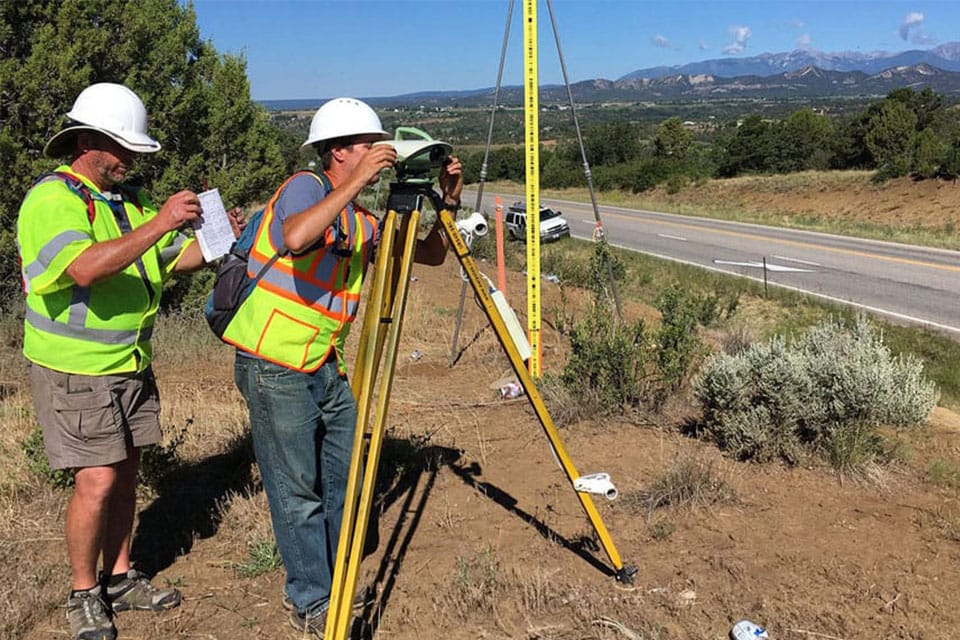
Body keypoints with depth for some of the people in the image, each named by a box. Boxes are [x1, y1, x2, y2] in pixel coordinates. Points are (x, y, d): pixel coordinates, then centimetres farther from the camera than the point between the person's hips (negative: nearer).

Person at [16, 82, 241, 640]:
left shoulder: (126, 200, 11)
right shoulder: (51, 200, -15)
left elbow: (178, 256, 12)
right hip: (75, 371, -8)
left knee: (126, 473, 13)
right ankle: (84, 595, 12)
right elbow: (85, 266, -33)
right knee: (97, 482, -7)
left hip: (131, 365, 8)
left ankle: (120, 579, 27)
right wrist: (159, 223, -37)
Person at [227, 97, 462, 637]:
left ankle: (331, 582, 32)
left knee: (346, 476, 14)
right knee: (299, 490, 3)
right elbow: (295, 238, -35)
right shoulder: (305, 187, -12)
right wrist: (356, 182, -31)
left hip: (325, 366, 8)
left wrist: (448, 203, 0)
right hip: (275, 367, -8)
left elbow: (431, 255, 15)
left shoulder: (360, 221, 12)